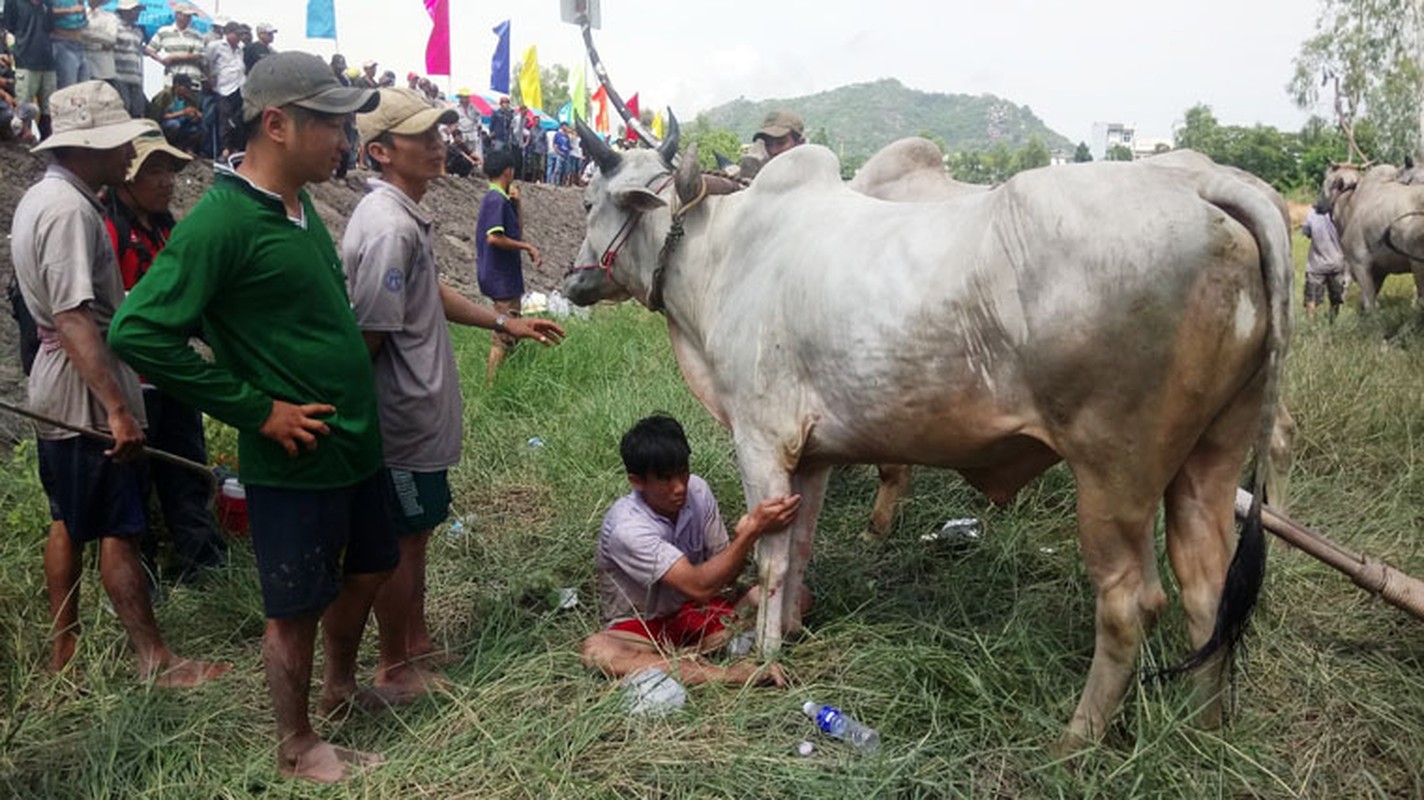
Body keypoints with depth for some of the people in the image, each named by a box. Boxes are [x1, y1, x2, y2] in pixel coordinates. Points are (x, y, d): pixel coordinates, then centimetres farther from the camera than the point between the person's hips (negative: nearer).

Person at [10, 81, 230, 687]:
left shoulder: (41, 198, 12)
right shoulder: (69, 210, -21)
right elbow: (74, 319, -28)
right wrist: (117, 408, -32)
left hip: (57, 390, 10)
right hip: (86, 393, -10)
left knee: (69, 523, 17)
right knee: (119, 531, -2)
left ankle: (64, 651, 28)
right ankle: (155, 660, 7)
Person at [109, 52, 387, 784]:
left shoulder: (299, 207, 6)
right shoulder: (222, 219, -21)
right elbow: (137, 333, -25)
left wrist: (356, 402, 13)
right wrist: (255, 410, -20)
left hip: (353, 438, 8)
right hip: (294, 455, -8)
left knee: (367, 567, 23)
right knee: (296, 606, 9)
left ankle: (341, 686, 48)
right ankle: (296, 747, 30)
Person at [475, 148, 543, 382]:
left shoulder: (497, 199, 14)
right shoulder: (498, 200, -16)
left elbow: (516, 233, 19)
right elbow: (494, 237, -25)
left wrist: (515, 204, 9)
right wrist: (527, 247, -17)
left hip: (504, 276, 10)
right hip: (502, 277, -10)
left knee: (508, 329, 18)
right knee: (504, 335, -7)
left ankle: (493, 379, 24)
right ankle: (492, 381, -4)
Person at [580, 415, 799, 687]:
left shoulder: (697, 491, -11)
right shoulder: (626, 528, -27)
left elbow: (722, 577, -5)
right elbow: (698, 587, -34)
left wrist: (744, 534, -27)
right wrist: (752, 531, -41)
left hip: (698, 612, 5)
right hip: (640, 628, -5)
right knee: (596, 650, -40)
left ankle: (683, 656, -24)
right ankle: (726, 674, -41)